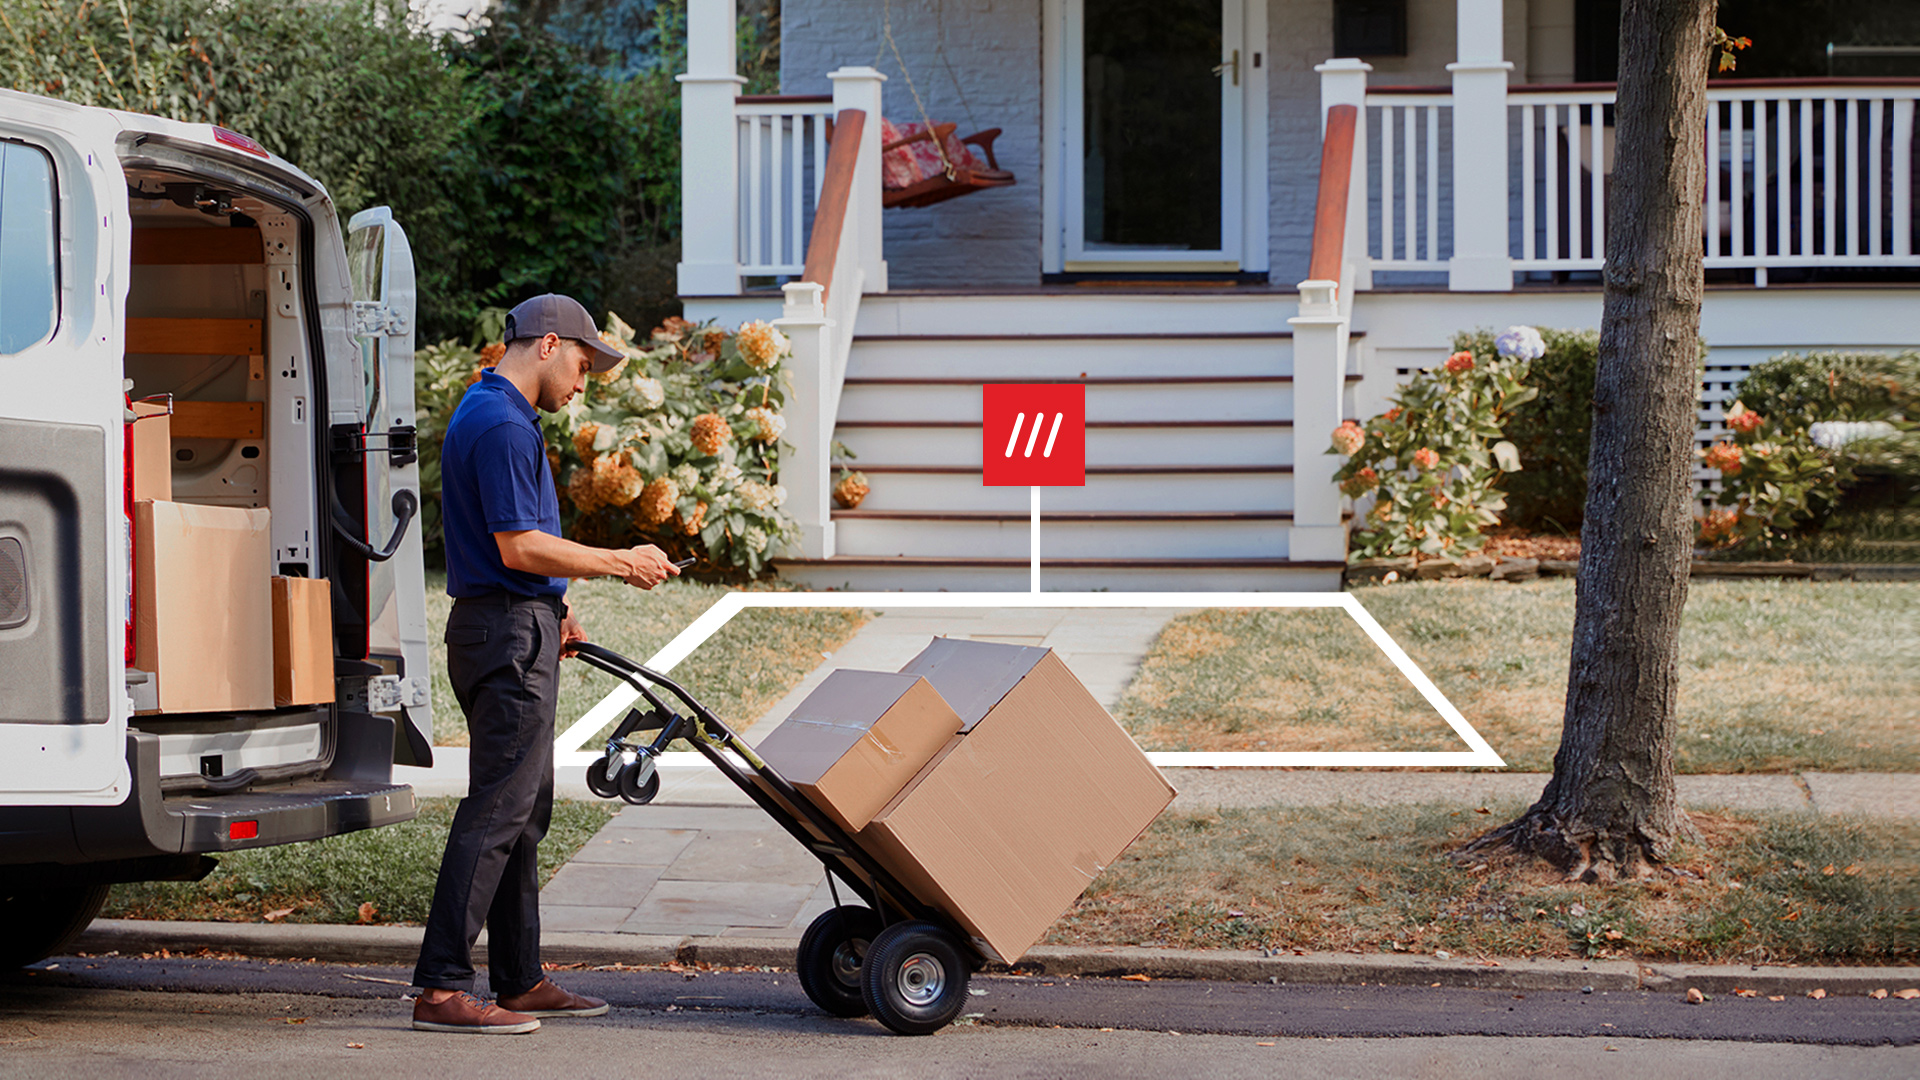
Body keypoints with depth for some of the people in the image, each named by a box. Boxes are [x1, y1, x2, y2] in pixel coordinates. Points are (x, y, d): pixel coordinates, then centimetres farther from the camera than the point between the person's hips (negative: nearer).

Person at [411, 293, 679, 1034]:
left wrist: (552, 611, 23)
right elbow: (520, 547, -21)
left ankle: (519, 980, 19)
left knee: (523, 810, 14)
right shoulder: (503, 426, -16)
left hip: (514, 629, 11)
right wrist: (620, 564, -12)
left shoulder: (484, 414, 18)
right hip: (510, 634, -11)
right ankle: (441, 988, -11)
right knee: (497, 811, -11)